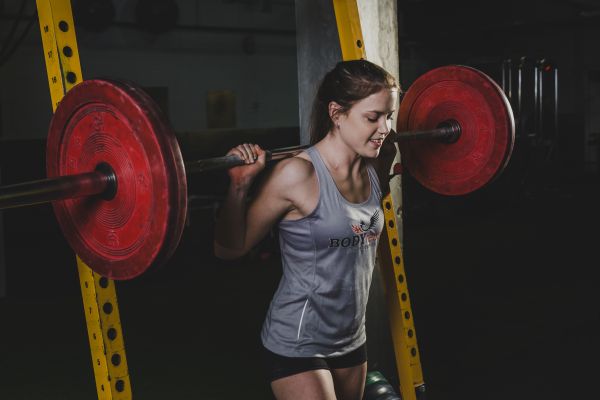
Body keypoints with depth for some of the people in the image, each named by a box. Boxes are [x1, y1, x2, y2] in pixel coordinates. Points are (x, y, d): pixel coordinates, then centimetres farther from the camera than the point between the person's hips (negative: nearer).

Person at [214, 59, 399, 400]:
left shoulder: (374, 168, -2)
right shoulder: (298, 175, -21)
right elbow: (231, 249, -13)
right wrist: (239, 187, -27)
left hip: (351, 340, 7)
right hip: (297, 345, -7)